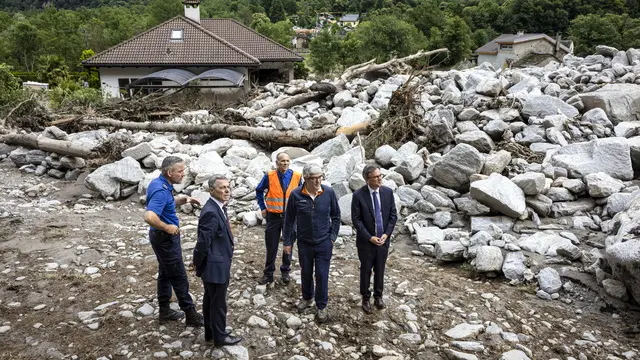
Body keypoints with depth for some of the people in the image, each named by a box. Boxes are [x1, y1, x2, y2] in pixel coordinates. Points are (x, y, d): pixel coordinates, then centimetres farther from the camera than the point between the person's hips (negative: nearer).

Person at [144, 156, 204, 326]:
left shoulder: (160, 183, 3)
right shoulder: (161, 190, -28)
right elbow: (149, 217, -40)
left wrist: (183, 200, 4)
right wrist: (167, 227, -26)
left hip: (163, 236, 10)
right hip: (165, 238, -10)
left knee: (165, 273, 18)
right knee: (179, 277, 0)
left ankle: (164, 310, 30)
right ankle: (191, 315, 10)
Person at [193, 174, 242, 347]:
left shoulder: (218, 208, 6)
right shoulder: (211, 212, -27)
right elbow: (203, 242, -25)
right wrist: (198, 264, -11)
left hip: (216, 264, 10)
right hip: (215, 266, -10)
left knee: (210, 300, 21)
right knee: (218, 303, 7)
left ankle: (210, 333, 36)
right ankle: (220, 337, 23)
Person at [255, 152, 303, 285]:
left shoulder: (297, 176, -6)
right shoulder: (269, 176, -8)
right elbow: (259, 191, 8)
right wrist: (263, 208, 5)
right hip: (273, 216, -1)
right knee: (271, 247, 7)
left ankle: (286, 271, 30)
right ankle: (268, 273, 21)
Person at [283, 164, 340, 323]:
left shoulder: (329, 193, -12)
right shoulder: (296, 195, -13)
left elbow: (336, 215, 1)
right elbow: (289, 219, -3)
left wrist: (333, 236, -1)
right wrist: (287, 241, 1)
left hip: (324, 243, -1)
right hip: (304, 243, 1)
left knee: (322, 275, 5)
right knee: (306, 272, 18)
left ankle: (321, 306, 22)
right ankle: (306, 298, 42)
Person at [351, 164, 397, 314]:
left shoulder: (388, 192, -5)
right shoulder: (358, 195, -15)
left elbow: (393, 215, 0)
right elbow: (356, 220, -12)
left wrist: (386, 234, -10)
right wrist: (370, 237, -16)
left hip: (383, 239, 3)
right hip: (366, 241, -3)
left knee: (380, 270, 16)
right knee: (366, 270, 12)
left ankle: (378, 296, 35)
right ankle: (365, 298, 30)